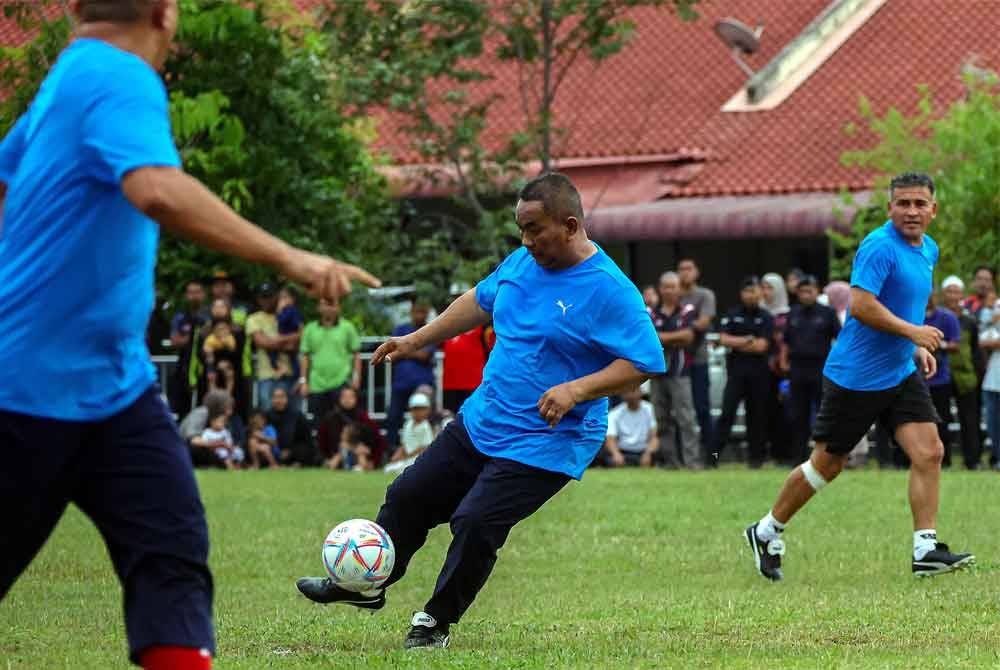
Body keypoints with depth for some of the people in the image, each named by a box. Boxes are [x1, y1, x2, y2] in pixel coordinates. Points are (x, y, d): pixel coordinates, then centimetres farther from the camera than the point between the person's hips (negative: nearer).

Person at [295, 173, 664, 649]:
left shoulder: (609, 290, -20)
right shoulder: (523, 262, 3)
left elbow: (645, 362, -21)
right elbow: (481, 301, 21)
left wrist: (576, 389, -31)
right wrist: (416, 341, 20)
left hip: (544, 444, -8)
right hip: (480, 421, 8)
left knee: (475, 521, -19)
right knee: (409, 497, 12)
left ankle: (437, 620, 3)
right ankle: (366, 586, 33)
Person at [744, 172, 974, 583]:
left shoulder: (929, 250, 11)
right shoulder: (880, 247, -18)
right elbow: (861, 305, -27)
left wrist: (918, 348, 13)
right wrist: (912, 332, -25)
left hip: (902, 374, 8)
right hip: (856, 376, -8)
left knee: (929, 453, -7)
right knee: (827, 464, 3)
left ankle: (925, 550, -6)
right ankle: (767, 531, 21)